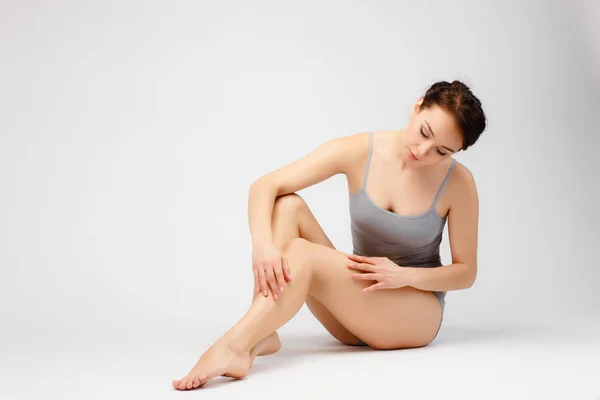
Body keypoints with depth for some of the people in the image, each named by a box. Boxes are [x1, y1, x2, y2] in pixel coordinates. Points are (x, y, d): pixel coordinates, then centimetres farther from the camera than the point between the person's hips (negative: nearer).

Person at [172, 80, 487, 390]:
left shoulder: (458, 182, -13)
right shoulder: (359, 151, -10)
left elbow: (466, 272, -3)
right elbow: (263, 186, -16)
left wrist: (405, 275, -22)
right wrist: (262, 243, -36)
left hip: (418, 312, -3)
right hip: (354, 309, 4)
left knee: (301, 253, -29)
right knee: (287, 205, -20)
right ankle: (261, 335, -34)